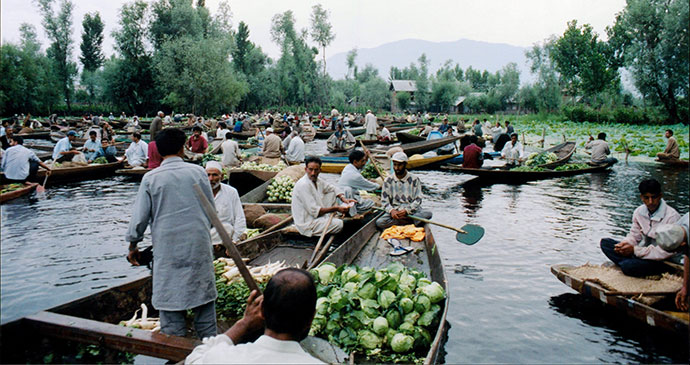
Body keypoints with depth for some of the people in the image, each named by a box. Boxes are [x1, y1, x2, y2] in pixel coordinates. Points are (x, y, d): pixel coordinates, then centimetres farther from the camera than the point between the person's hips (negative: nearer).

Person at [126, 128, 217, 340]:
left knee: (170, 301, 6)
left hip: (167, 249, -1)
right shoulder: (198, 172, 1)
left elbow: (139, 218, 0)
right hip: (199, 245, 2)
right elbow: (212, 211, 7)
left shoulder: (150, 178, -3)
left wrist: (133, 246, 14)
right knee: (204, 299, 11)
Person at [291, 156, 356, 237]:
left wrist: (343, 198, -3)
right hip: (307, 224, -9)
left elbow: (333, 189, 17)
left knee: (332, 193, 9)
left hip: (317, 216, 9)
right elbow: (314, 211, -26)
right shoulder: (303, 185, -24)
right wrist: (336, 208, -24)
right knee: (339, 224, -22)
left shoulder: (317, 181, 3)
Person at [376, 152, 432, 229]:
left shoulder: (414, 179, 2)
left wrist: (406, 210, -17)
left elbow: (418, 200, -1)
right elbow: (384, 200, 4)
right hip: (394, 211, 1)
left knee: (428, 214, -30)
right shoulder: (388, 181, 6)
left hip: (411, 210, -1)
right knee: (379, 222, -29)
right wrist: (391, 210, -17)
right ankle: (411, 221, -24)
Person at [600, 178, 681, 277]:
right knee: (605, 243, -9)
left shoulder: (672, 216, -18)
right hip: (641, 251, 7)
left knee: (627, 266, -34)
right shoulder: (639, 211, 1)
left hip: (661, 261, -7)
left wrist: (635, 250, -24)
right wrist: (625, 244, -15)